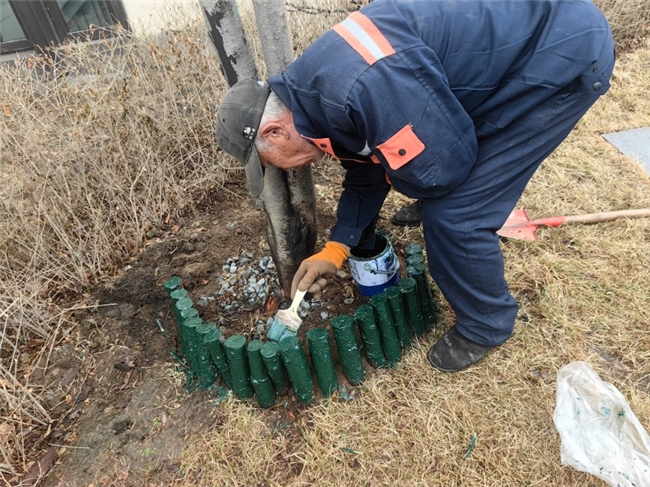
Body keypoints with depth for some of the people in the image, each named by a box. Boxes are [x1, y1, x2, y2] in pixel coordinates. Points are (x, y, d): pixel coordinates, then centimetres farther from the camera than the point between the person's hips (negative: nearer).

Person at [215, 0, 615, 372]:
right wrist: (335, 249, 8)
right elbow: (367, 168, 11)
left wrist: (397, 177, -4)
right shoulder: (315, 93, 1)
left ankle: (487, 325, 16)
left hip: (564, 50, -8)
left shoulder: (355, 86, -33)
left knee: (454, 214, -10)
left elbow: (443, 165, -27)